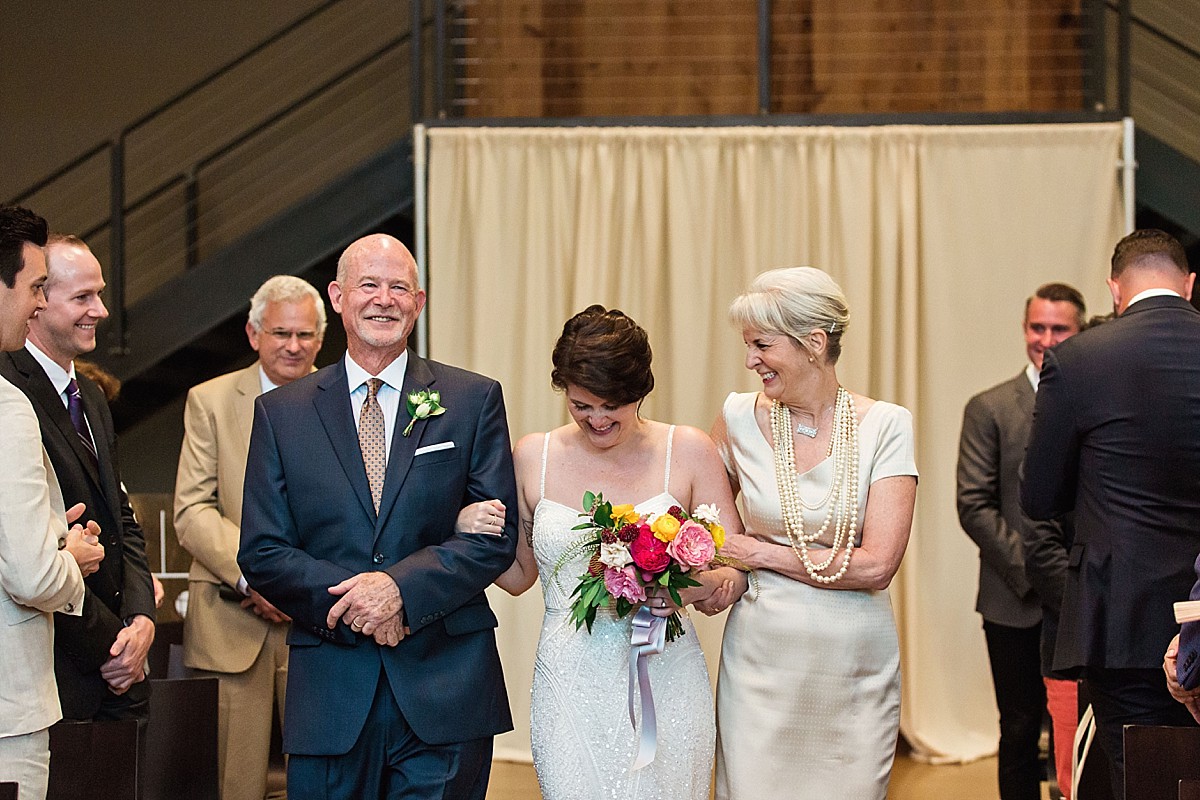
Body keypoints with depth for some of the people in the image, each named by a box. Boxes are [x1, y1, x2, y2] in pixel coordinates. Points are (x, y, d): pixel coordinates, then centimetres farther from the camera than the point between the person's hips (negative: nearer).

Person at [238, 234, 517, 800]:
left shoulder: (474, 401, 6)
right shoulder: (281, 413, 8)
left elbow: (498, 536, 0)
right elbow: (262, 553, 3)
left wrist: (401, 587, -15)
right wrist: (353, 605, -12)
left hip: (445, 692, -1)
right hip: (331, 699, 1)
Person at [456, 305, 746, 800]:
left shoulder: (687, 452, -1)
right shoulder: (534, 456, 4)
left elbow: (735, 570, 1)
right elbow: (519, 575, 14)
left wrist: (692, 586, -21)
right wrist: (469, 531, -4)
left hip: (663, 683, -1)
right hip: (570, 688, 1)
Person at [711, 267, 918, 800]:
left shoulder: (885, 426, -6)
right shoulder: (741, 418, 0)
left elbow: (876, 565, -13)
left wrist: (761, 554, -9)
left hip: (855, 667, -1)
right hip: (762, 656, 1)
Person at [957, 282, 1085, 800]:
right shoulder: (990, 409, 3)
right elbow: (974, 506, -3)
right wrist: (1036, 572, -12)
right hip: (1017, 603, -1)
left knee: (1083, 735, 0)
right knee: (1020, 735, 6)